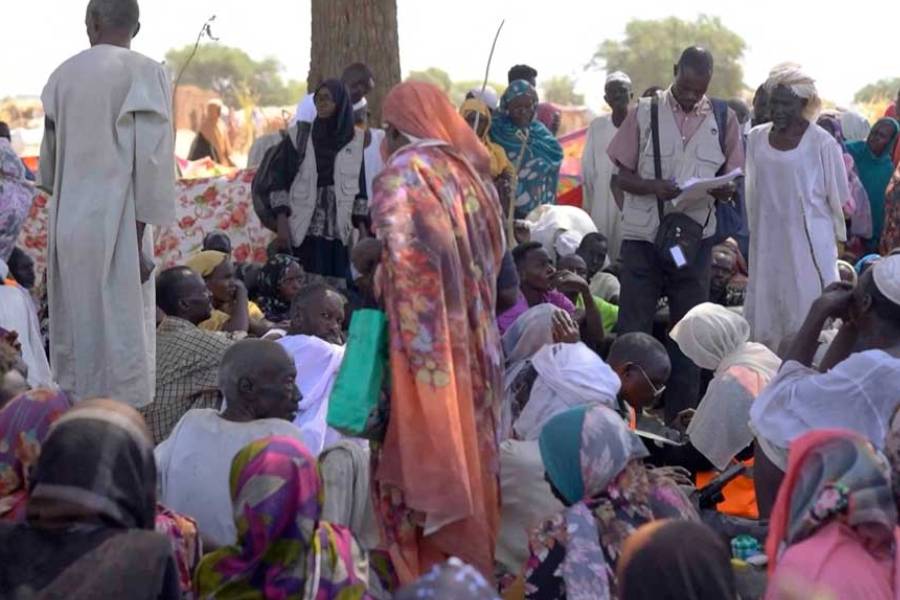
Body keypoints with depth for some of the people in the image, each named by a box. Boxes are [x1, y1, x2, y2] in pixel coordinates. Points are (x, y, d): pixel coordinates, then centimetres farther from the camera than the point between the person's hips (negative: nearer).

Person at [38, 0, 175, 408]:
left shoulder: (62, 75, 9)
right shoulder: (145, 73, -6)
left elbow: (49, 163, 16)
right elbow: (151, 157, -13)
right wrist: (141, 238, -11)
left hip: (69, 225, 5)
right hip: (116, 226, -5)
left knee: (76, 336, 13)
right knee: (121, 335, -2)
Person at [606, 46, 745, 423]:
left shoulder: (723, 119, 4)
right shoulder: (644, 113, -1)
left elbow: (733, 181, 8)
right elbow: (624, 176, 1)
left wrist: (720, 189, -16)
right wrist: (653, 187, -20)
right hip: (642, 236, -2)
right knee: (633, 331, 1)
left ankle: (681, 418, 18)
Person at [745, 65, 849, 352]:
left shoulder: (822, 143, -9)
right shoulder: (757, 138, 6)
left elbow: (838, 198, -1)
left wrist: (833, 238, 6)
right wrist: (754, 234, 15)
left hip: (808, 243, -5)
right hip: (768, 241, 5)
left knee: (807, 318, -3)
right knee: (764, 316, 6)